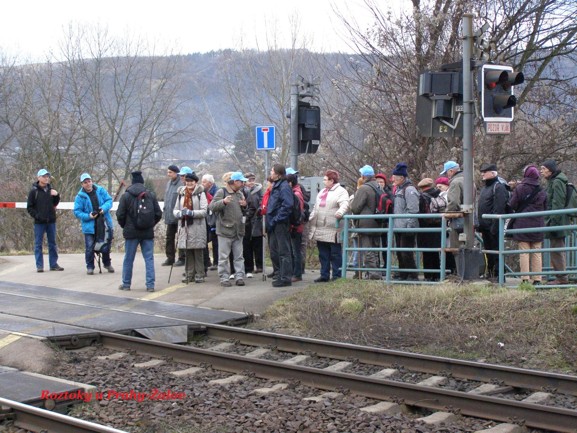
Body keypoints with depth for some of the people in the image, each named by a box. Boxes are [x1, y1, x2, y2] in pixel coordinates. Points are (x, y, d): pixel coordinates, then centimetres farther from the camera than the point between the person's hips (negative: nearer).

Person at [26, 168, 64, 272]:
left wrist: (56, 196, -4)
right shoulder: (34, 191, -4)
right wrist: (36, 216, -15)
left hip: (51, 221, 4)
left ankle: (54, 264, 15)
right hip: (39, 222, -4)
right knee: (38, 244, 1)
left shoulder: (50, 190, 7)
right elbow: (29, 207, -3)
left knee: (52, 243, 9)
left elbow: (55, 204, 14)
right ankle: (39, 266, 5)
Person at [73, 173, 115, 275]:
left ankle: (107, 263, 34)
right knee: (90, 247, -5)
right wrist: (88, 216, -20)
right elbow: (77, 212, -5)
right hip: (90, 226, -3)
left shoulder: (101, 190, 1)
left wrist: (104, 208, -19)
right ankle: (90, 267, 9)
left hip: (104, 224, 3)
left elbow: (109, 200, 1)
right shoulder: (80, 196, -6)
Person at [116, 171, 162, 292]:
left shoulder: (126, 196, -6)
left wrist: (125, 227, 13)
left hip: (131, 232, -1)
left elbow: (120, 215, -5)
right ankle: (150, 285, 1)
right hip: (148, 232, 1)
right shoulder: (151, 195, -1)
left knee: (128, 259, 9)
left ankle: (126, 284, 16)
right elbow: (158, 214, 1)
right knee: (149, 259, 4)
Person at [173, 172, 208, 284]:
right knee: (188, 253, 8)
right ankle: (189, 275, 15)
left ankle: (199, 275, 6)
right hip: (184, 227, 4)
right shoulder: (181, 194, 13)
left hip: (197, 227, -4)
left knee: (198, 253, -1)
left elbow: (204, 211, -9)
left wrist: (191, 213, -20)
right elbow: (175, 210, 14)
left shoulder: (200, 193, -2)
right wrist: (180, 213, -8)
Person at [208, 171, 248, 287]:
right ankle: (224, 278, 4)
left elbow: (244, 212, 24)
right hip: (225, 230, -6)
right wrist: (223, 202, -30)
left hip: (238, 231, 6)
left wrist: (244, 206, 1)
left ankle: (239, 276, 11)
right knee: (224, 257, -1)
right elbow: (212, 207, -15)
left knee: (239, 256, 7)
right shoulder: (221, 192, -7)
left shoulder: (240, 193, 15)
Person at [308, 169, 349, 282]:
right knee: (323, 254, 12)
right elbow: (316, 208, 29)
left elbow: (344, 204, -21)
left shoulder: (341, 191, -4)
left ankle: (337, 276, 1)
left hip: (333, 230, -8)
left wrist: (340, 212, -41)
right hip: (320, 229, 8)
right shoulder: (322, 192, 22)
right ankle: (324, 275, 18)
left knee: (335, 254, -3)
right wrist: (311, 220, 26)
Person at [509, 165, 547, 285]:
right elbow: (545, 208, 11)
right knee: (537, 253, 7)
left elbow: (512, 205, -6)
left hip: (522, 224, -3)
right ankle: (537, 279, 6)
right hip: (538, 225, 3)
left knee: (524, 252, 0)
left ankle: (525, 279, -4)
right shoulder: (542, 191, 3)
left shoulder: (519, 188, -8)